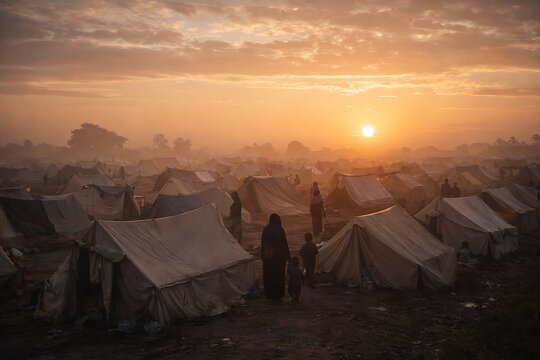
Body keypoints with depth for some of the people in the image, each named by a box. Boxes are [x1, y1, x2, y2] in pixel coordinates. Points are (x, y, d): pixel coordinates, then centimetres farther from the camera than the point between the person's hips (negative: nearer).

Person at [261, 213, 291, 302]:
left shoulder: (265, 229, -1)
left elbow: (262, 243, 5)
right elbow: (284, 244, -12)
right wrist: (287, 256, -4)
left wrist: (263, 255, 15)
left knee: (268, 275, 15)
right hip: (278, 256, -4)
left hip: (268, 256, 4)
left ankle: (268, 293, 24)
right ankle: (277, 295, 8)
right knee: (278, 275, 5)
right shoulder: (280, 230, -14)